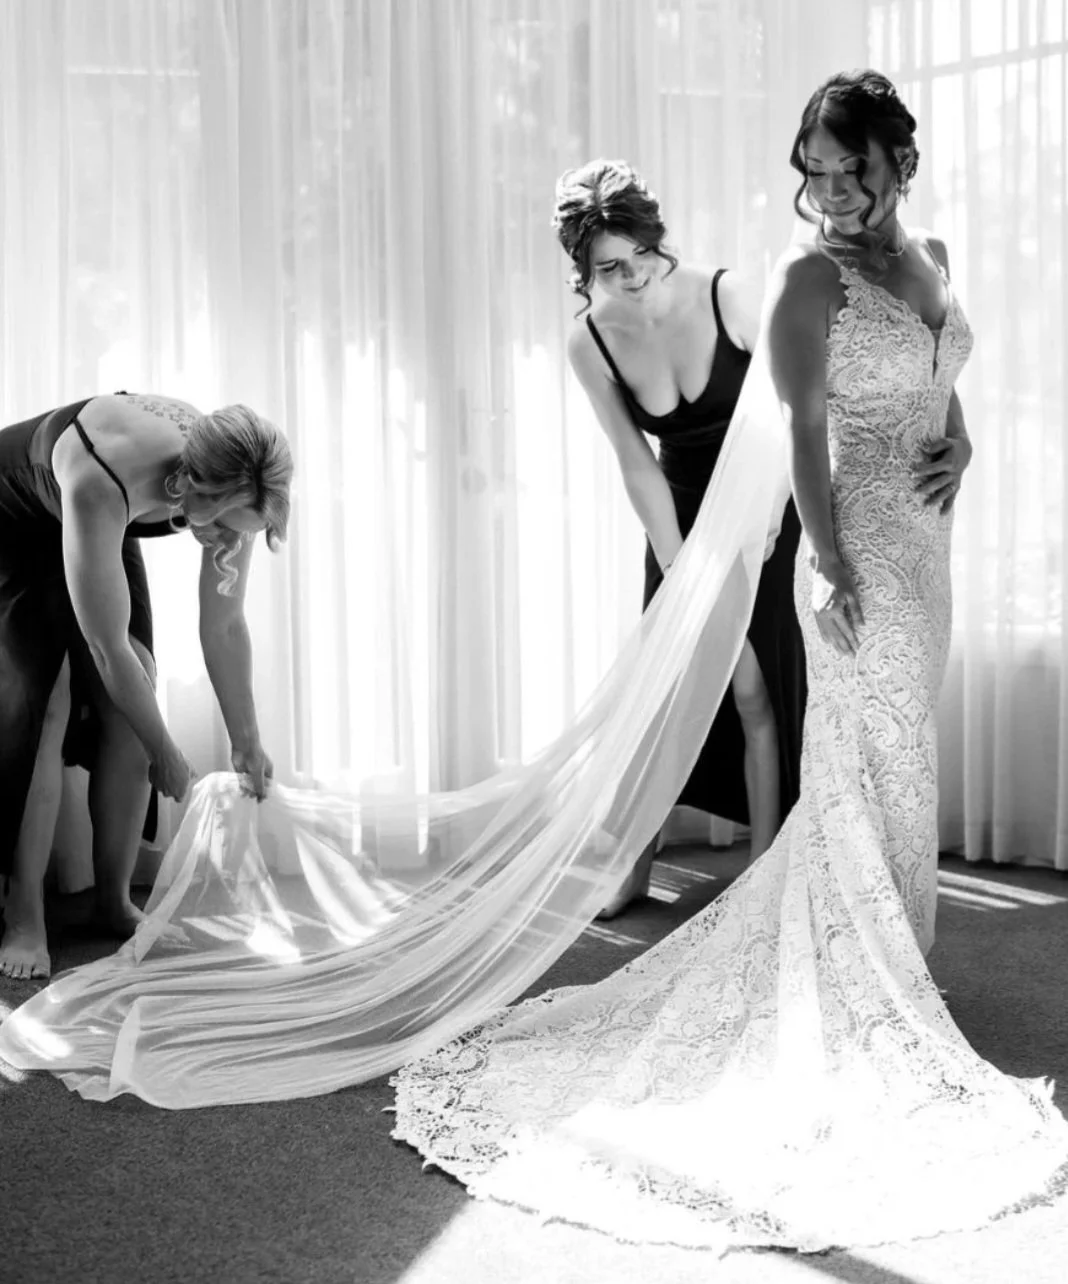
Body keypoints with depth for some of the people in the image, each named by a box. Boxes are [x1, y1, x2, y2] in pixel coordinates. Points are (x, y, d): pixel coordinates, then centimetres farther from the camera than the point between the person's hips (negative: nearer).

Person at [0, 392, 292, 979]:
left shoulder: (229, 488, -28)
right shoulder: (103, 482, -45)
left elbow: (224, 626, -13)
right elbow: (108, 649, -36)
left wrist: (247, 743, -6)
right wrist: (165, 755, -24)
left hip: (105, 525, 5)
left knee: (130, 701, -7)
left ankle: (115, 900, 3)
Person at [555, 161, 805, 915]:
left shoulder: (726, 296, -22)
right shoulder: (590, 346, -14)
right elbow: (638, 465, -11)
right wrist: (678, 570, -15)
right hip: (681, 514, 3)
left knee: (754, 689, -5)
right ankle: (636, 865, 17)